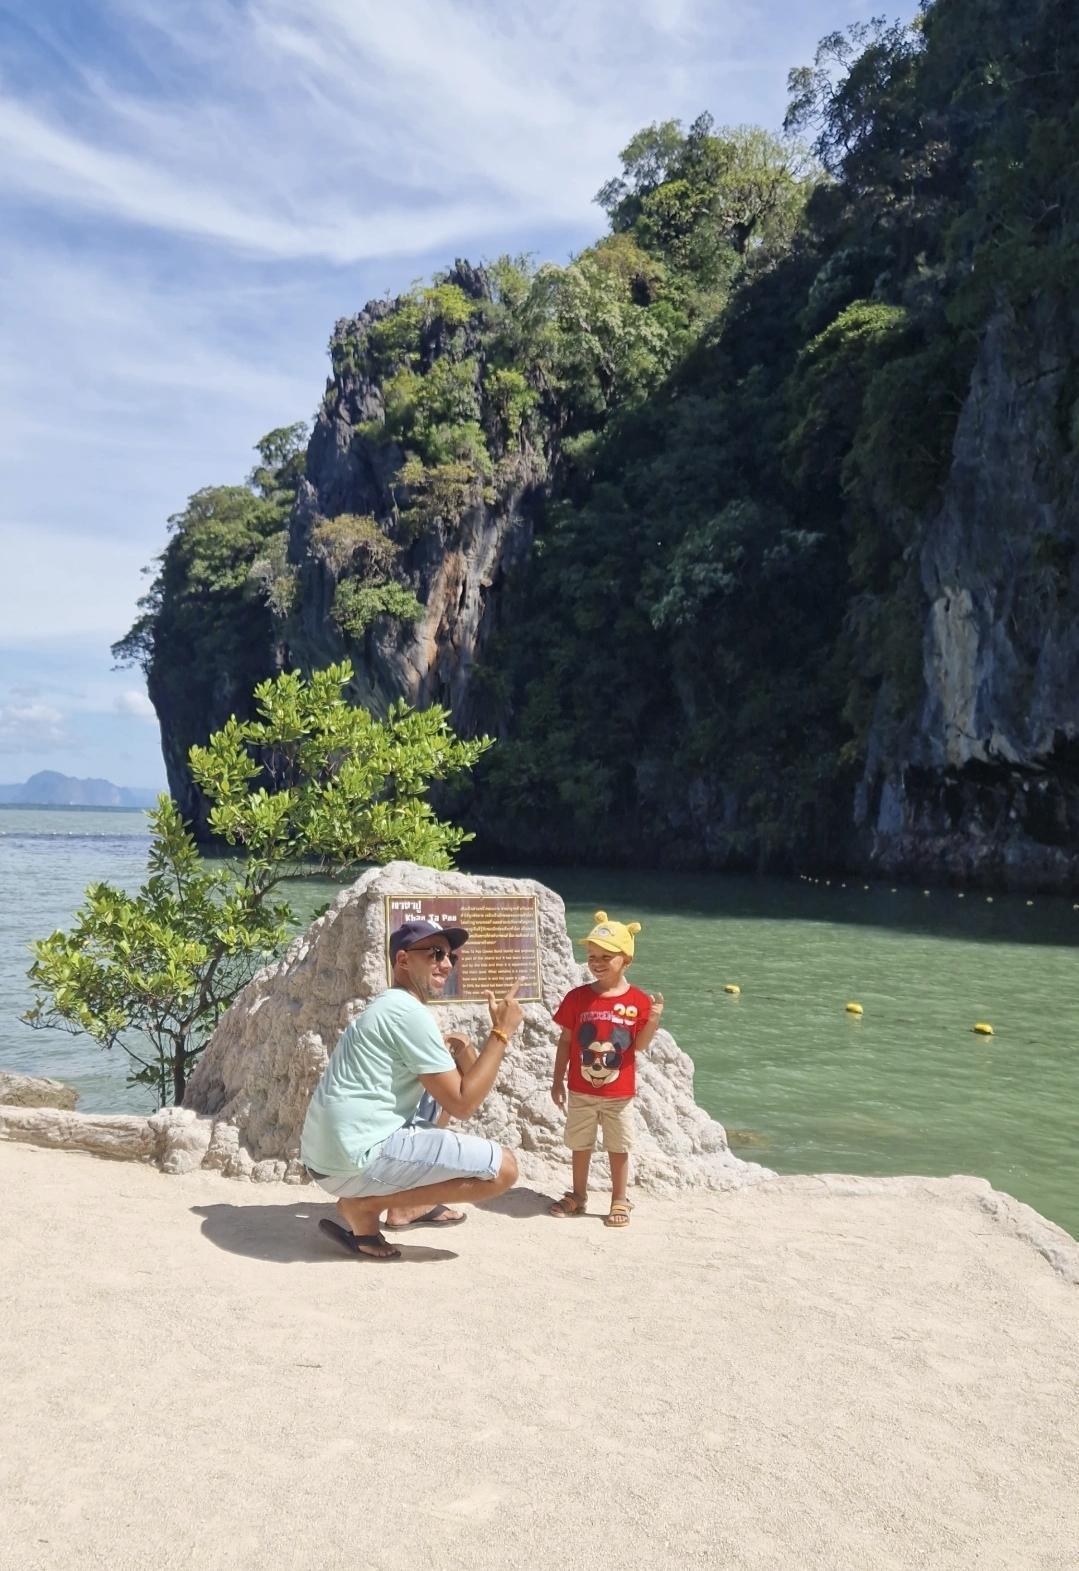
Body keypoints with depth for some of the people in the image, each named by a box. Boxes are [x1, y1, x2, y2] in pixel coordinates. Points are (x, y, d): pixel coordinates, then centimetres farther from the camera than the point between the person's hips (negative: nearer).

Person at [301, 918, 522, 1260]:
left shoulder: (387, 1007, 18)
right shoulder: (409, 1012, -13)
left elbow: (452, 1091, 27)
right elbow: (463, 1104, -13)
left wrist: (460, 1052, 9)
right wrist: (501, 1033, -8)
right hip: (355, 1161, -10)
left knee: (440, 1094, 27)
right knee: (502, 1168, -11)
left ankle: (407, 1204, 21)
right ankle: (363, 1206, -6)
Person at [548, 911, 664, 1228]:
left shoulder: (638, 1000, -7)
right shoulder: (578, 997, -5)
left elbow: (640, 1045, -5)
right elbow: (565, 1041, 1)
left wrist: (654, 1018, -22)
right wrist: (558, 1080, 2)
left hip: (619, 1094, -1)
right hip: (581, 1091, 1)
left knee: (619, 1148, 9)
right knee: (580, 1145, 15)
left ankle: (620, 1201, 22)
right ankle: (578, 1196, 30)